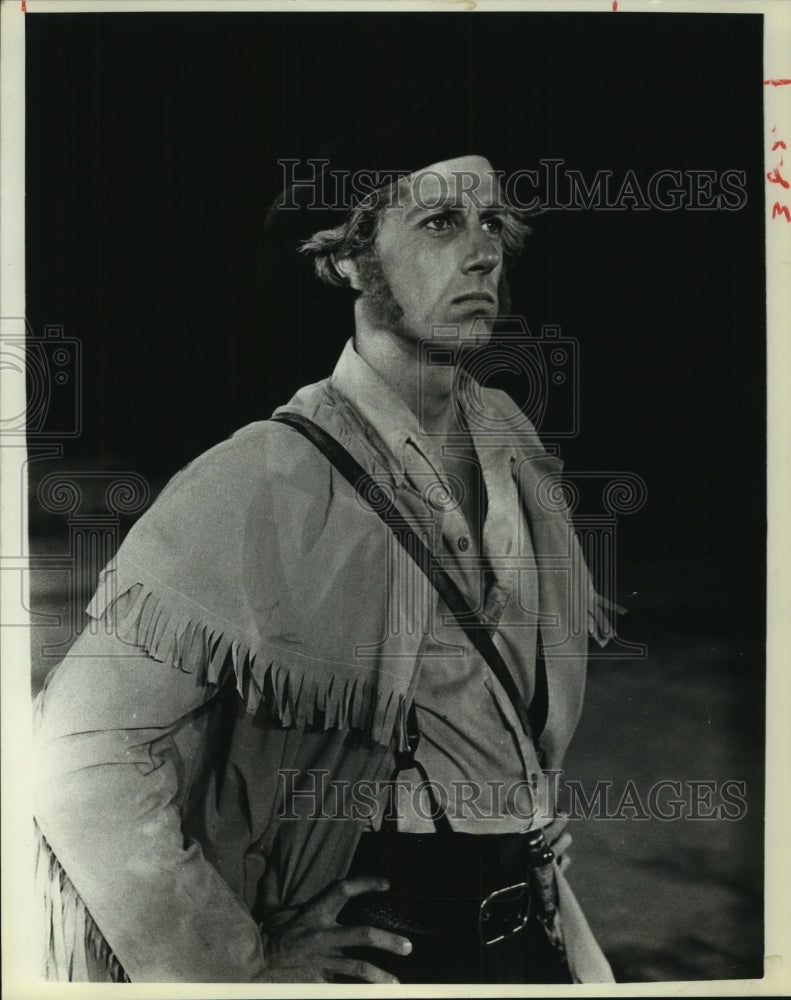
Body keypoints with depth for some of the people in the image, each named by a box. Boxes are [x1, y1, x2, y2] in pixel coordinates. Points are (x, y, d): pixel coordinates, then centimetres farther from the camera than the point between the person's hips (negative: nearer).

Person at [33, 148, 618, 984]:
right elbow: (86, 756, -24)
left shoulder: (510, 440, 0)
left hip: (526, 922, 6)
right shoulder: (271, 477, -20)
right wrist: (236, 973, -18)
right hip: (382, 940, -5)